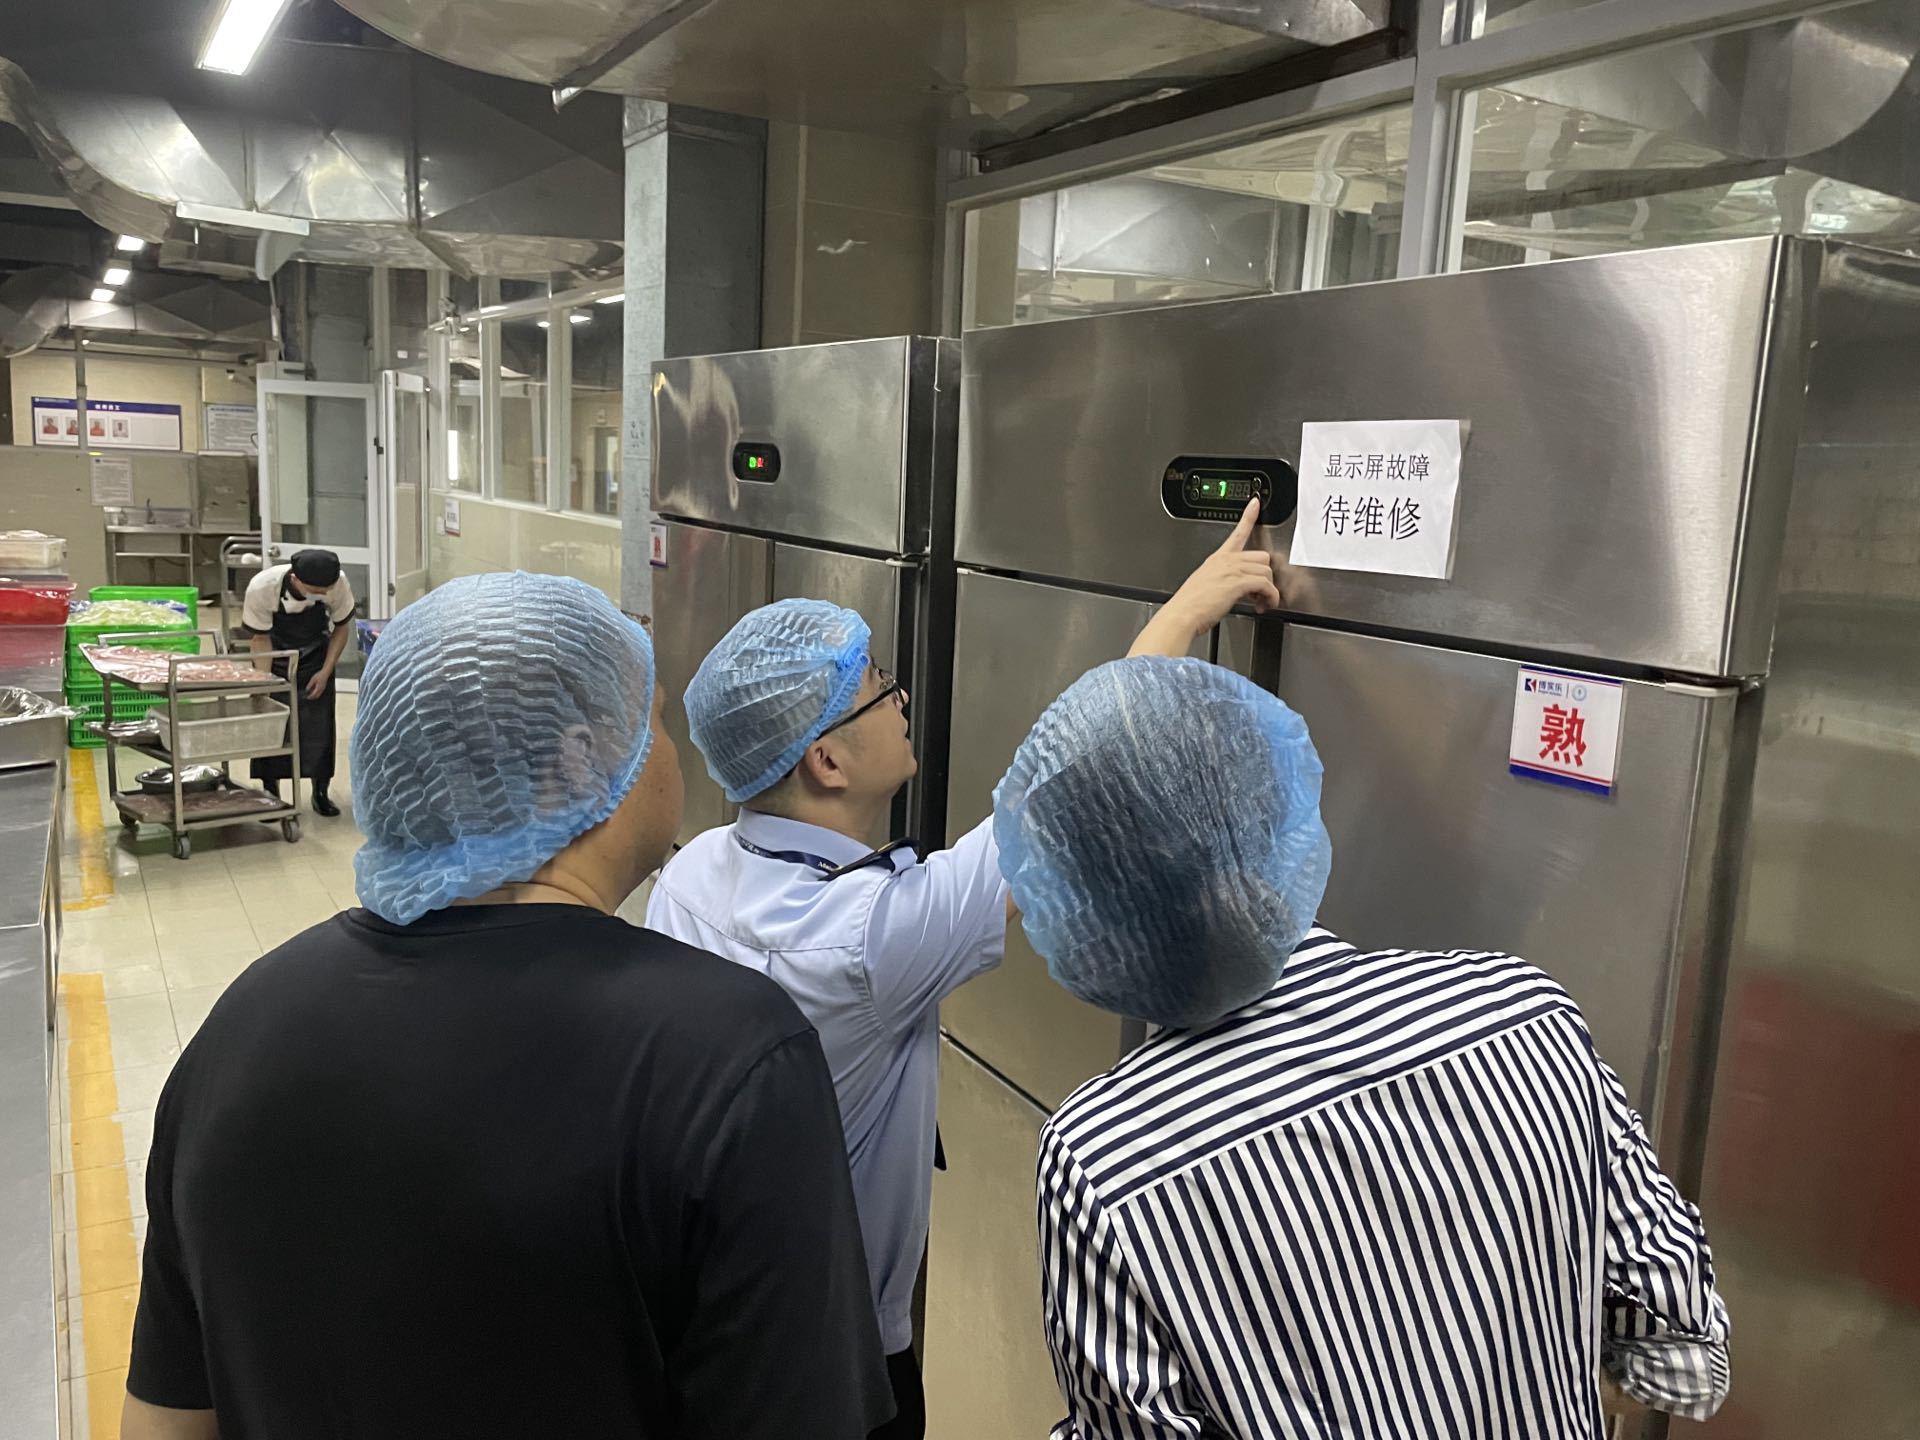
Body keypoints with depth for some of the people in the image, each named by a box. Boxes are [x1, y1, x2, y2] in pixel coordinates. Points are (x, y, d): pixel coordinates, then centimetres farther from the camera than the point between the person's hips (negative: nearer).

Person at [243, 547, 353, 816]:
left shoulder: (338, 585, -28)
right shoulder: (261, 587, -33)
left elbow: (341, 629, -10)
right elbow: (260, 638, -20)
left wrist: (325, 672, -17)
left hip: (315, 656, 1)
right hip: (274, 655, -1)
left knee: (319, 723, -4)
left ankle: (321, 794, 9)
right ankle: (271, 795, 9)